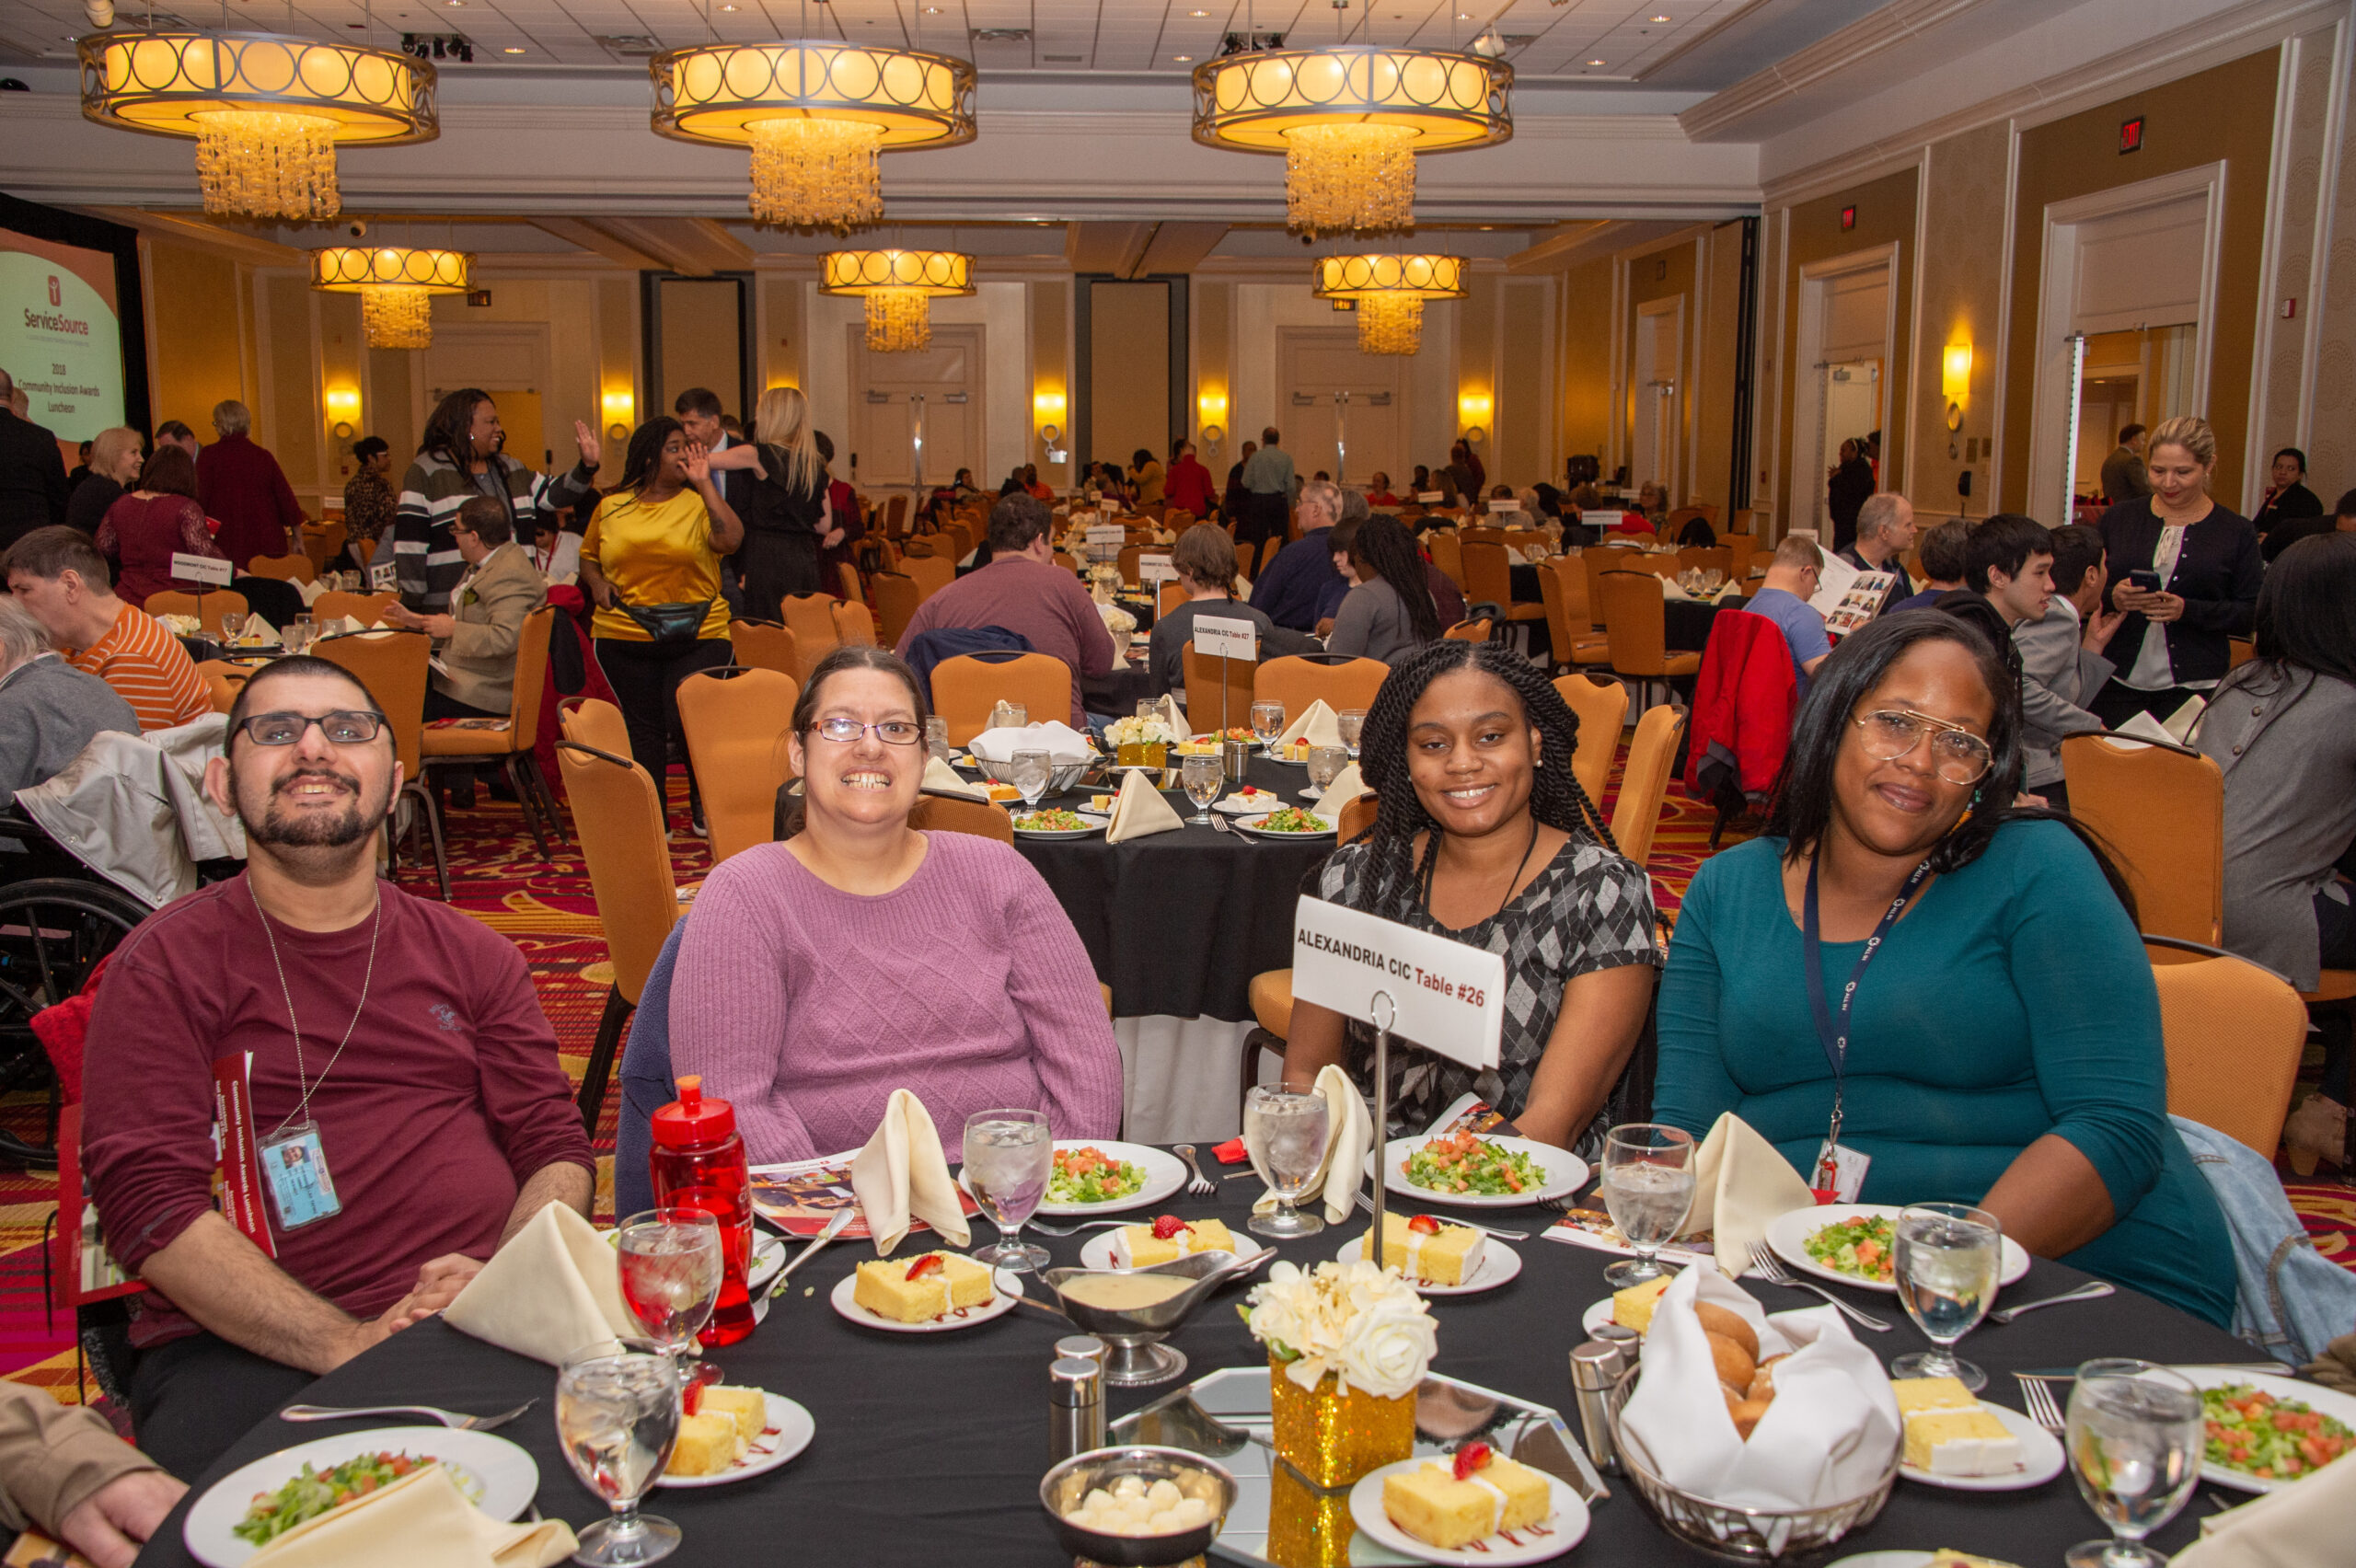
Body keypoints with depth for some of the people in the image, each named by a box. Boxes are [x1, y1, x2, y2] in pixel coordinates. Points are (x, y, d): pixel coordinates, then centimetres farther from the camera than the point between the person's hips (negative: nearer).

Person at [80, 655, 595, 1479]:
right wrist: (350, 1344, -17)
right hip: (243, 1346, -3)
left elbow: (557, 1151, 13)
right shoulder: (164, 965, 6)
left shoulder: (470, 954, 18)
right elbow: (149, 1202, -5)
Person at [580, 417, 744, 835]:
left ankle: (704, 808, 14)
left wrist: (704, 483, -15)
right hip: (624, 633, 2)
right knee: (642, 725, 6)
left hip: (696, 635, -2)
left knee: (688, 722, -9)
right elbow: (588, 556, 22)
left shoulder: (698, 503, 1)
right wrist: (597, 583, 1)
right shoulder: (612, 508, 8)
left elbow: (731, 538, -19)